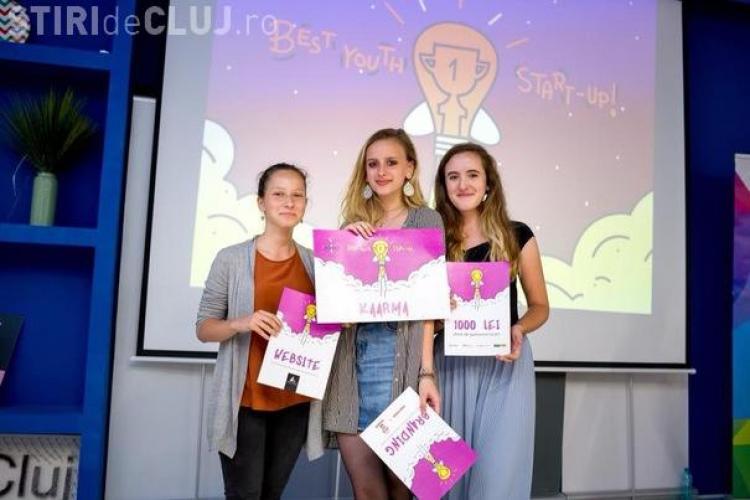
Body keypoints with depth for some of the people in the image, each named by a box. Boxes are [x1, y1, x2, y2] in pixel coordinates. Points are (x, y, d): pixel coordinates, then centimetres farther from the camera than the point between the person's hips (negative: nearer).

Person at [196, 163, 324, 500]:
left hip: (295, 402, 4)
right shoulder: (231, 259, -7)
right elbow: (203, 328, -4)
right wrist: (239, 324, -22)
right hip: (245, 401, -3)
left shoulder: (315, 263, 3)